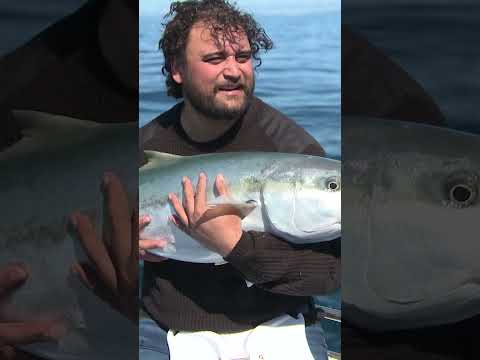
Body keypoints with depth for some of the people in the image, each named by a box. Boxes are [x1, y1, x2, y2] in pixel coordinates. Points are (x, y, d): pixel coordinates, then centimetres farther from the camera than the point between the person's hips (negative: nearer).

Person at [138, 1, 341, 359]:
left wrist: (236, 245, -25)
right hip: (166, 329, 2)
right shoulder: (147, 145, 0)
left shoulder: (293, 147, -10)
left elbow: (330, 269, -16)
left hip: (271, 327, -2)